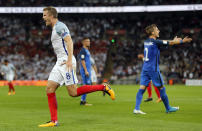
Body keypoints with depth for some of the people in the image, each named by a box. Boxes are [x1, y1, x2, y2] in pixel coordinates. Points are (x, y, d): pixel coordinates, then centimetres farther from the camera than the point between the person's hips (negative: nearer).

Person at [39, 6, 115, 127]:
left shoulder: (59, 26, -8)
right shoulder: (55, 28, 22)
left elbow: (69, 41, -19)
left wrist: (69, 60, -29)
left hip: (66, 62, -10)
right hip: (60, 63, 10)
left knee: (73, 92, -13)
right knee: (49, 89, -1)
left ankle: (103, 87, -3)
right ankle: (54, 121, -1)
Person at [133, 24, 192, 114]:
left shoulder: (146, 42, 11)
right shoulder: (155, 42, -12)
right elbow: (171, 43, -6)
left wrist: (173, 40, 32)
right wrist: (182, 41, 8)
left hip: (145, 68, 7)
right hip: (153, 69, -7)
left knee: (142, 88, -1)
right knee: (161, 88, 6)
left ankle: (136, 108, -11)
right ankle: (168, 108, 17)